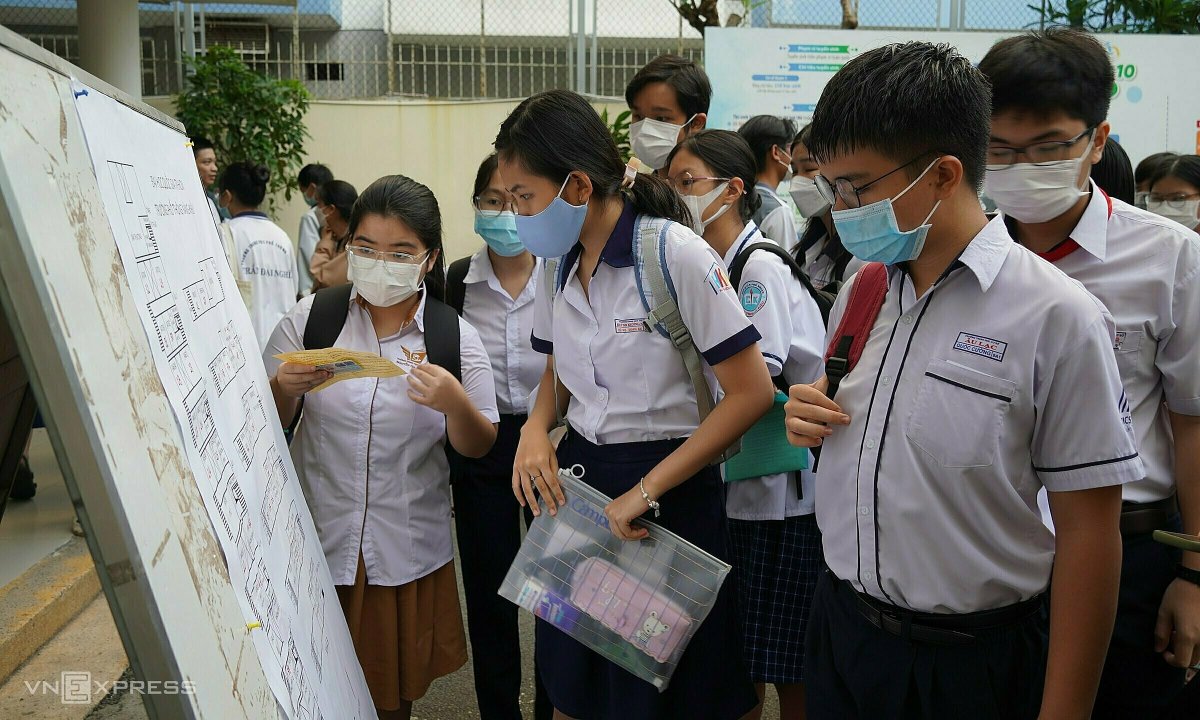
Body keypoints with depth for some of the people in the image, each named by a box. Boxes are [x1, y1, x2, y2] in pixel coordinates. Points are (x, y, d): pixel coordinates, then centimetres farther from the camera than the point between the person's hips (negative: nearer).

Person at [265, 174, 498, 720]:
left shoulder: (456, 336, -5)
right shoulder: (311, 317, -5)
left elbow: (478, 448, -1)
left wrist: (455, 403, -22)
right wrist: (284, 388, -20)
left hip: (407, 547, 0)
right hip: (318, 538, 0)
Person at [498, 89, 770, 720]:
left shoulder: (677, 254, -18)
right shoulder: (557, 265, 3)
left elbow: (751, 392, -19)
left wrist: (647, 491, -20)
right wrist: (537, 427, -5)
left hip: (670, 487, -6)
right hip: (577, 479, 6)